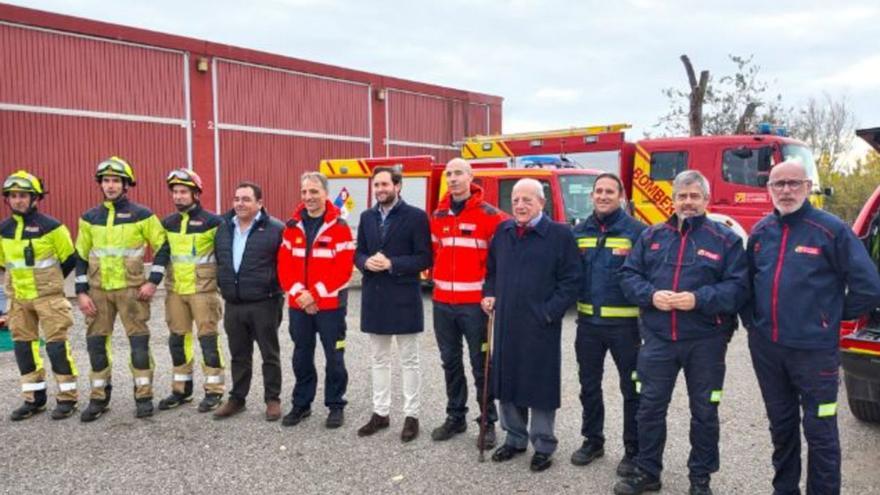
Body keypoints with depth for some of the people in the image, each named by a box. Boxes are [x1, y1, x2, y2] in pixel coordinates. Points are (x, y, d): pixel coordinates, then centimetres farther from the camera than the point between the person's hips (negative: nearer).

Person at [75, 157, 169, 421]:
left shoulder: (142, 215, -3)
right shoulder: (90, 218, 8)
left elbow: (162, 246, 0)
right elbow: (81, 257, 11)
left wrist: (153, 281, -8)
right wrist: (81, 292, 4)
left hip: (131, 288, -3)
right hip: (98, 289, 4)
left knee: (139, 340, -1)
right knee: (95, 342, 6)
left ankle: (144, 396, 10)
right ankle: (99, 397, 19)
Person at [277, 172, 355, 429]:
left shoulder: (339, 227, -7)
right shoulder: (292, 227, 6)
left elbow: (343, 269, -14)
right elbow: (284, 266, 2)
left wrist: (315, 295, -18)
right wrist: (299, 294, -12)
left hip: (331, 305, -4)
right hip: (298, 305, 4)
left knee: (334, 357, 5)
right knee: (301, 357, 14)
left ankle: (336, 406, 18)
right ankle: (301, 404, 28)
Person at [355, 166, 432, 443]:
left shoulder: (416, 216, -7)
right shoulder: (367, 217, 10)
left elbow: (424, 258, -10)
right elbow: (358, 253, 12)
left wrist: (391, 264, -20)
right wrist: (367, 262, -11)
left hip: (404, 298, -5)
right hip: (374, 297, 5)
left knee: (409, 361, 5)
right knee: (378, 360, 14)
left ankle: (411, 416, 16)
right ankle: (380, 412, 25)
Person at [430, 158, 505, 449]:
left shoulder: (490, 215, -8)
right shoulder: (438, 215, 9)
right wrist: (437, 277, 12)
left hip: (475, 302, -5)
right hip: (442, 302, 5)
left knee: (480, 364, 3)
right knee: (450, 362, 14)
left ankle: (488, 422, 16)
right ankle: (455, 417, 27)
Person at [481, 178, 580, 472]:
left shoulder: (560, 235, -7)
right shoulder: (503, 232, 9)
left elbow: (571, 280, -8)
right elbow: (492, 269, 22)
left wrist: (549, 313, -13)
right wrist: (489, 295, 7)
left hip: (540, 326, -5)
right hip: (505, 323, 5)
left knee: (540, 384, 4)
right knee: (506, 381, 13)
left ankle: (543, 446, 21)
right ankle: (515, 438, 31)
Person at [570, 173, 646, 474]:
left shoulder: (637, 231, -7)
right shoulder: (579, 232, 7)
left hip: (624, 323, -4)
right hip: (588, 322, 5)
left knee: (632, 388, 7)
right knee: (589, 385, 15)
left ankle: (633, 450, 21)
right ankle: (592, 440, 32)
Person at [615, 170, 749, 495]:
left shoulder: (725, 239, -1)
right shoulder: (651, 236, 8)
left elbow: (738, 287, -9)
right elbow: (628, 275, 6)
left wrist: (699, 299, -21)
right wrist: (651, 295, -13)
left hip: (705, 341, -2)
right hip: (657, 338, 2)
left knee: (704, 411, 10)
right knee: (650, 407, 9)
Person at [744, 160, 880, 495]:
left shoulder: (831, 229, -8)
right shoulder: (760, 232, 7)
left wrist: (835, 315, 1)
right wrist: (750, 320, 11)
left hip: (813, 349, -5)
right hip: (765, 347, 5)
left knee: (819, 430, 4)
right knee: (781, 426, 18)